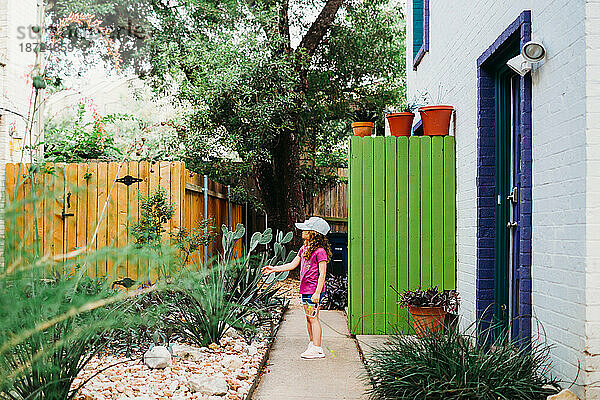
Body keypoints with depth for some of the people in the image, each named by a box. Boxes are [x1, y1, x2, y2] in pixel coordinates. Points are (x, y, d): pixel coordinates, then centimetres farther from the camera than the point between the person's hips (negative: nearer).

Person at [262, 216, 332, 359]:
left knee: (313, 318, -7)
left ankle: (317, 349, -3)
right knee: (309, 318, 13)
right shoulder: (304, 249, 13)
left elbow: (322, 273, -17)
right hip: (305, 290, 9)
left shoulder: (320, 251, -15)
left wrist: (317, 293, -20)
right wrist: (274, 269, 13)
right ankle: (312, 344, 22)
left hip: (314, 290, -9)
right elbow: (292, 264, 18)